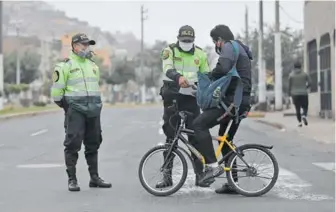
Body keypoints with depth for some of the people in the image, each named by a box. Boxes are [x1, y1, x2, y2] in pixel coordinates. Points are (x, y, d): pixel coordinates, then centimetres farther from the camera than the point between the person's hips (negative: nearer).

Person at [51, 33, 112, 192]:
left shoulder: (93, 65, 18)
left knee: (93, 144, 11)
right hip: (75, 111, -6)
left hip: (93, 111, 7)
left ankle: (94, 178, 19)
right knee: (73, 145, -7)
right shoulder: (66, 65, -4)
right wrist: (63, 104, 1)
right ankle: (72, 179, -1)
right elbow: (57, 89, -3)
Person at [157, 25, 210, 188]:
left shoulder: (200, 54, 8)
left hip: (191, 98, 1)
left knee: (195, 135, -2)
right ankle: (167, 176, 10)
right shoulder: (170, 51, -1)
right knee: (170, 136, 4)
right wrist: (179, 77, -41)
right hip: (173, 97, -1)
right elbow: (168, 69, -20)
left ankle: (200, 174, 6)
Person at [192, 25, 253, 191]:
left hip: (232, 100, -11)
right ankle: (232, 182, 19)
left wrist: (209, 76, -8)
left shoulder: (229, 46, -7)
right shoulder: (240, 49, 26)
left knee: (199, 124, -17)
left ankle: (212, 166, -21)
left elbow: (223, 68, -25)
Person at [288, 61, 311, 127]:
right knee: (305, 107, 11)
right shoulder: (304, 74, -1)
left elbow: (289, 85, -2)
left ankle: (300, 122, 3)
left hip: (295, 94, 0)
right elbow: (309, 83, -2)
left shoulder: (291, 75, -3)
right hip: (304, 94, 0)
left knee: (297, 109, 8)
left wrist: (289, 94, 9)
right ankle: (304, 116, -18)